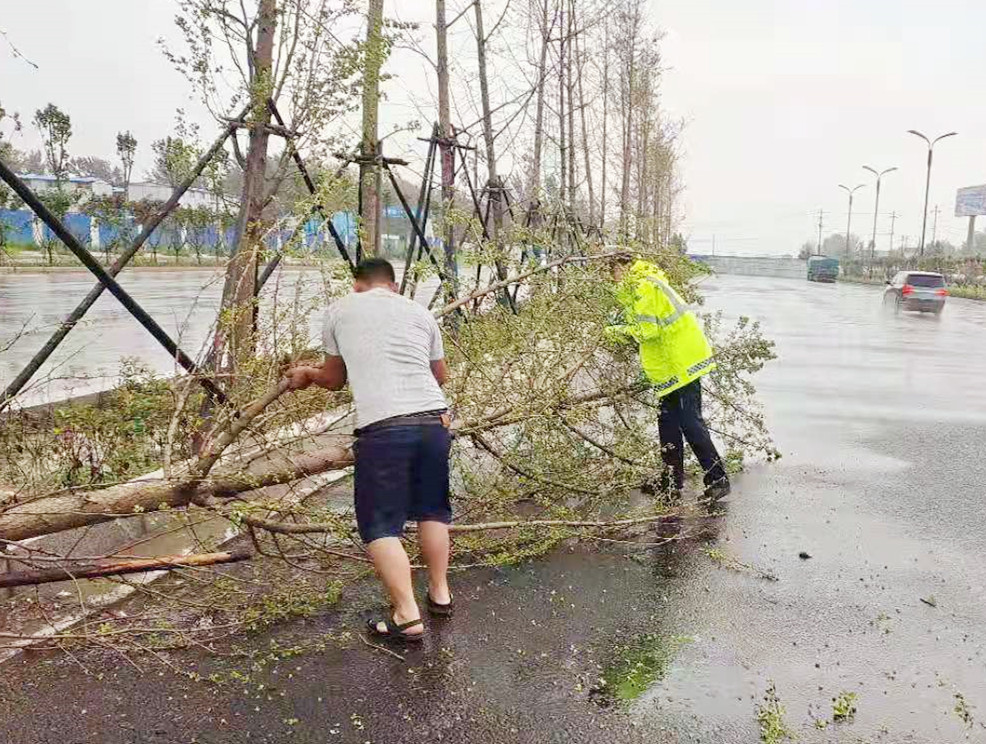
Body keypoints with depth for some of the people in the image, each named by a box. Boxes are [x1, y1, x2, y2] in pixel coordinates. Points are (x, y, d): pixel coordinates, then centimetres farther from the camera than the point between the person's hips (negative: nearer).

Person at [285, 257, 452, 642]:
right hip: (433, 419, 4)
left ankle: (407, 615, 2)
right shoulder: (420, 312, 18)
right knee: (432, 509, 22)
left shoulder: (340, 310, 13)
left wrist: (305, 375, 45)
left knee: (380, 524, 7)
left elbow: (335, 379, 23)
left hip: (382, 426, -4)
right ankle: (440, 593, 32)